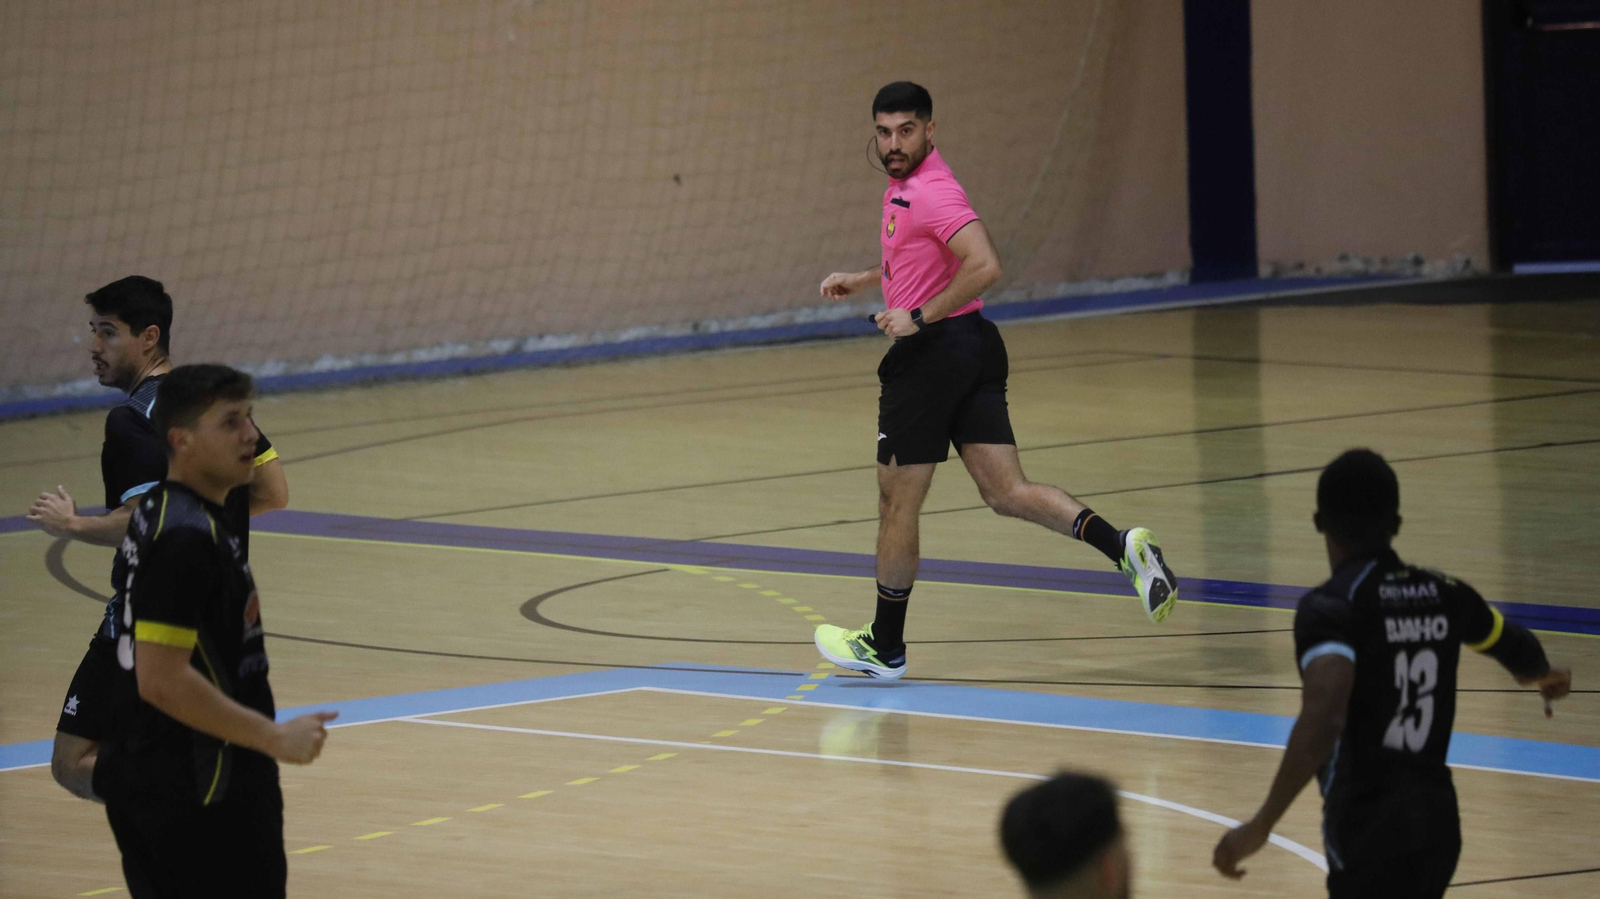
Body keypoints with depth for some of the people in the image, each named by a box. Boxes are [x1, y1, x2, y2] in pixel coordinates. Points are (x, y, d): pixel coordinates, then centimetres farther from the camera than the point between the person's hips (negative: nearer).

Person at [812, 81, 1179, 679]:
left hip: (932, 352, -10)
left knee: (897, 502, 3)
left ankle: (885, 647, 14)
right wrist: (863, 281, 24)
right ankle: (1121, 545, -17)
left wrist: (920, 317, -24)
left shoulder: (931, 191, -16)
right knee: (1006, 491, 1)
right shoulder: (904, 187, 15)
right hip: (974, 348, 10)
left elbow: (984, 267, -28)